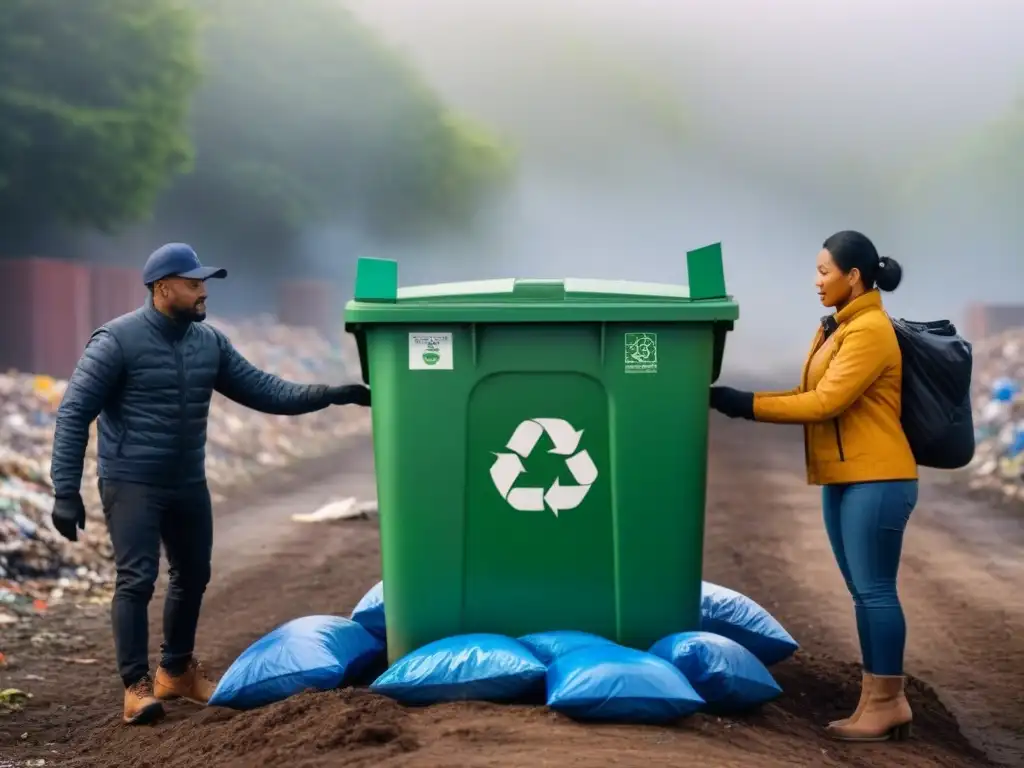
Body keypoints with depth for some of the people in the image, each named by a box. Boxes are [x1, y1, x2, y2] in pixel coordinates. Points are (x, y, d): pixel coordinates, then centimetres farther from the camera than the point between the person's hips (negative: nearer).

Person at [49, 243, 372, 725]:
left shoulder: (210, 343, 3)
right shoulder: (117, 341, -14)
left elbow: (263, 390, 5)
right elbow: (73, 414, -13)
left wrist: (328, 395, -7)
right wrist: (66, 490, -19)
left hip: (189, 484, 7)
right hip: (132, 484, -7)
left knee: (193, 576, 15)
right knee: (136, 580, -11)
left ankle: (177, 670, 33)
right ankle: (136, 685, -2)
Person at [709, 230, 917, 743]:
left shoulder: (870, 331, -14)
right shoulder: (835, 328, 15)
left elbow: (824, 402, -18)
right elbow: (813, 395, 12)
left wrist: (745, 405, -16)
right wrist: (746, 403, 1)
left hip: (876, 479, -10)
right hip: (843, 479, 10)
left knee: (874, 590, -6)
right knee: (864, 592, 10)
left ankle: (886, 701, 1)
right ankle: (878, 700, 15)